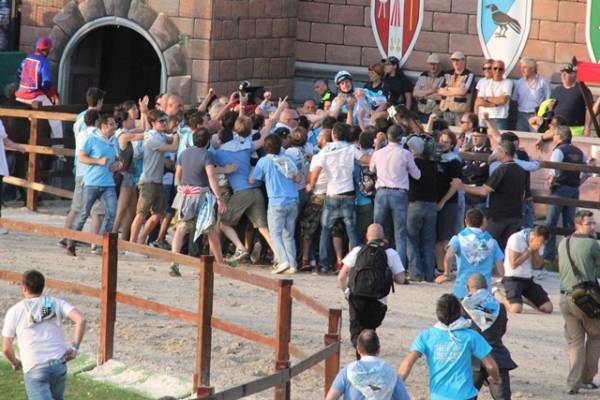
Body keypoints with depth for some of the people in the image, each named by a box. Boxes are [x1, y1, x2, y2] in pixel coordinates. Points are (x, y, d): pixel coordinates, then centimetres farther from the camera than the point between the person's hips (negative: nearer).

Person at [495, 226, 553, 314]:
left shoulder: (539, 243, 4)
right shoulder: (516, 239, -16)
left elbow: (538, 265, 6)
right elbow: (514, 264, -21)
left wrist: (535, 251, -11)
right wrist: (530, 250, -18)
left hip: (528, 279, 6)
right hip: (513, 278, -6)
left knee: (548, 308, -6)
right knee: (516, 309, -28)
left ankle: (525, 299, 22)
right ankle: (496, 295, 4)